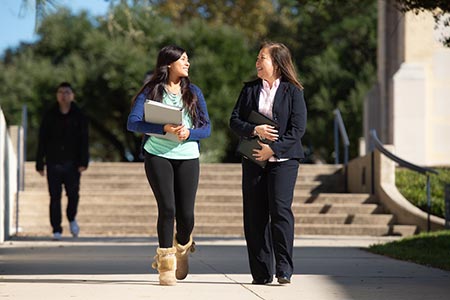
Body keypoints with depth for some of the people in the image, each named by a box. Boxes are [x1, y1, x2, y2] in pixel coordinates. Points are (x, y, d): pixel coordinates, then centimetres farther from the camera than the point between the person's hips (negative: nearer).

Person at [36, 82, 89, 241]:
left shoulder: (79, 116, 4)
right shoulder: (49, 116, 5)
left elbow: (84, 141, 1)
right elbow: (42, 141, 6)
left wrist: (83, 162, -10)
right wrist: (40, 164, 0)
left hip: (72, 163, 0)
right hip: (53, 163, 1)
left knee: (73, 193, -7)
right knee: (55, 197, -2)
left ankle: (72, 218, 22)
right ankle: (56, 230, 3)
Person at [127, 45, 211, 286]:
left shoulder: (193, 92, 11)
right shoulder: (150, 91, 2)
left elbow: (207, 128, 7)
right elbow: (133, 123, -8)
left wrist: (188, 133, -14)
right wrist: (164, 129, -21)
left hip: (187, 157, 2)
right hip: (158, 155, -2)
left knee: (186, 213, -2)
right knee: (167, 208, -12)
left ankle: (182, 250, 29)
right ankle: (166, 264, 2)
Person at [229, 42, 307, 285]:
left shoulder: (292, 91, 1)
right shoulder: (249, 89, 13)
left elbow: (298, 127, -6)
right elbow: (234, 121, 8)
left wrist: (273, 148, -13)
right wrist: (254, 130, -10)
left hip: (283, 158, -4)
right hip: (253, 159, 4)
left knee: (280, 210, -16)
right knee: (254, 216, 1)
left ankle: (284, 270, -12)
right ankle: (261, 273, 7)